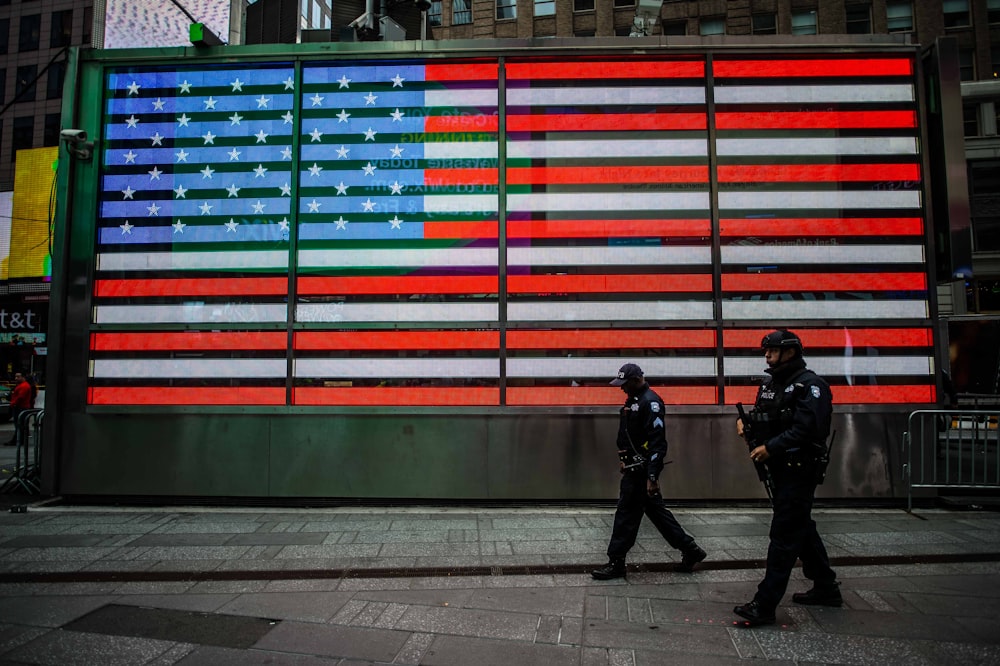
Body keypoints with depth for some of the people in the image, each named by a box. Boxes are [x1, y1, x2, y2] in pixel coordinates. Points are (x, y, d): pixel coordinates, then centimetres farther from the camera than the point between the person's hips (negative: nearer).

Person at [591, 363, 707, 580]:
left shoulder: (650, 402, -17)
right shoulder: (633, 400, 13)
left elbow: (657, 442, -22)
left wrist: (652, 476, -25)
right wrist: (623, 460, 20)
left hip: (641, 469, -10)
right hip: (634, 467, 10)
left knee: (627, 513, -2)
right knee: (656, 510, 15)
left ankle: (616, 563, 8)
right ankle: (690, 550, 24)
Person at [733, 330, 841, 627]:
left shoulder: (810, 385, -13)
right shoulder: (770, 384, 14)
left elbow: (806, 428, -24)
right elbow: (762, 419, 20)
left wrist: (770, 448, -25)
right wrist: (744, 421, -1)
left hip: (799, 471, -9)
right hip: (780, 469, 9)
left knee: (784, 535, -7)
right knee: (802, 529, 19)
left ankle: (764, 605, -5)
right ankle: (826, 588, 34)